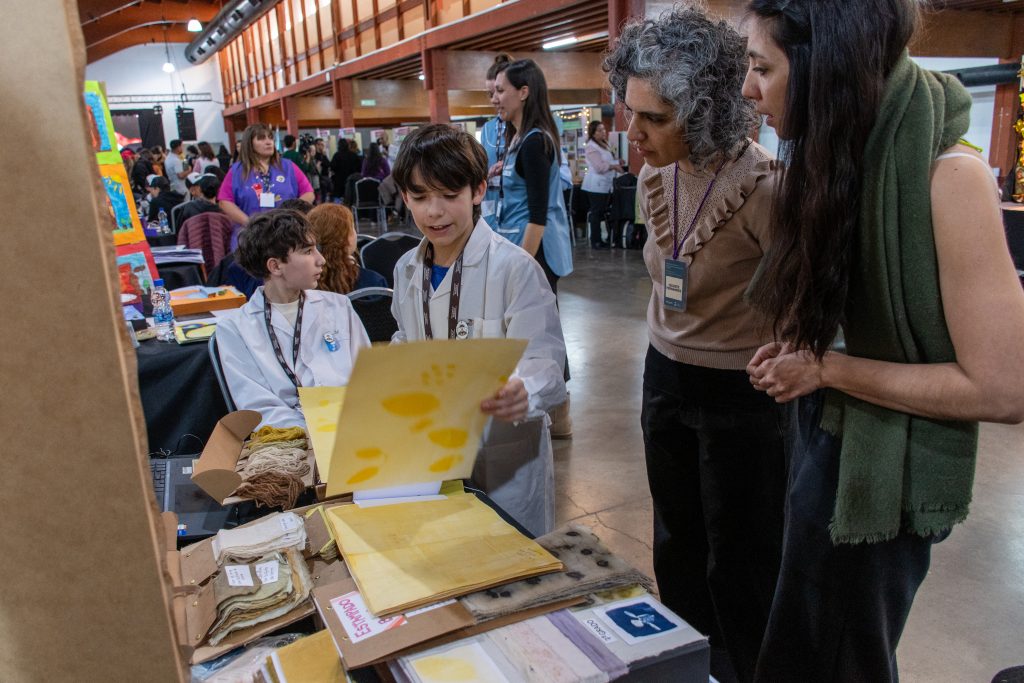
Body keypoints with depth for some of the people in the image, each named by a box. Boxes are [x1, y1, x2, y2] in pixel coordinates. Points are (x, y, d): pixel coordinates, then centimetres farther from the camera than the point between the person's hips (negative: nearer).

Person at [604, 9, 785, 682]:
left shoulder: (761, 188, -25)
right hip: (666, 379, 7)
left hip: (741, 395, -7)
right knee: (676, 546, 22)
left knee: (738, 566, 9)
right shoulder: (655, 177, -1)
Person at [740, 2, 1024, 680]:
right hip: (818, 435, 7)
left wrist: (826, 369, -19)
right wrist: (797, 349, -6)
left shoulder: (949, 175, -24)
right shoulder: (843, 158, -2)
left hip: (881, 470, -7)